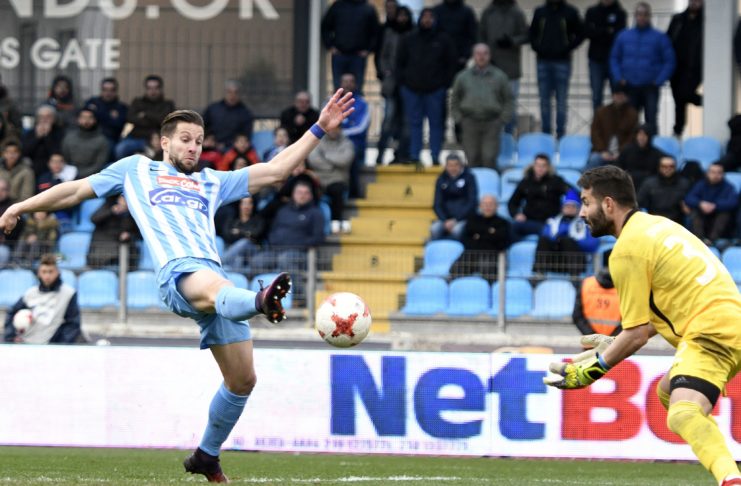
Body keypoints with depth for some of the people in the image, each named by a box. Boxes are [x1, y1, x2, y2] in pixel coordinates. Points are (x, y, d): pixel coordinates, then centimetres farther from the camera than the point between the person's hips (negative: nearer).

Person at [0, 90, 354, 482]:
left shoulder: (212, 182, 33)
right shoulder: (136, 169, 26)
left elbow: (276, 170, 30)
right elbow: (78, 190, 32)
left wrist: (320, 128, 24)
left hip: (214, 276, 5)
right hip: (178, 272, -5)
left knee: (242, 379, 0)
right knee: (217, 290, -42)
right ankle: (261, 302, -78)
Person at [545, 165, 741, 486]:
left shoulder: (627, 250, -8)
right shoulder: (657, 225, 20)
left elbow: (638, 333, -8)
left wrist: (594, 369, 3)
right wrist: (613, 346, 30)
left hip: (711, 333, -10)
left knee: (682, 416, -30)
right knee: (666, 392, 31)